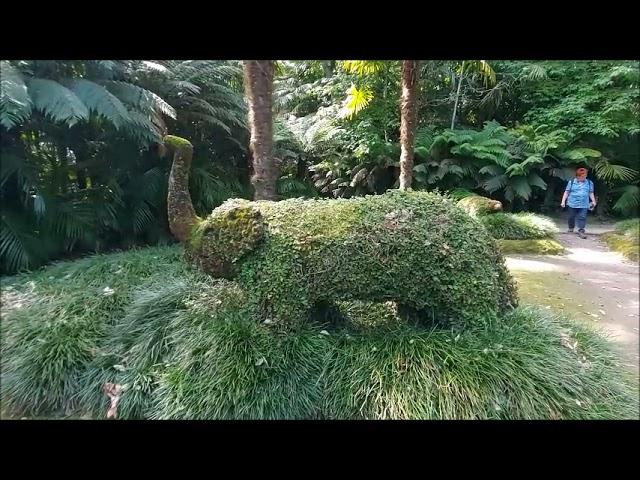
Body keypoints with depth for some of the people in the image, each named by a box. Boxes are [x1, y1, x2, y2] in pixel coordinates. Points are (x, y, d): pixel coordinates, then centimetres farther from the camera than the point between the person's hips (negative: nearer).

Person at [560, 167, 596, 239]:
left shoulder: (589, 183, 7)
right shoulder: (571, 182, 1)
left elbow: (591, 193, 14)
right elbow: (566, 192, 3)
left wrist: (593, 201, 6)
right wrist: (563, 201, -3)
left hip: (583, 205, 1)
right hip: (572, 204, -1)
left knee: (582, 217, -7)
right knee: (572, 217, 10)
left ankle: (581, 231, -6)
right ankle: (571, 228, 31)